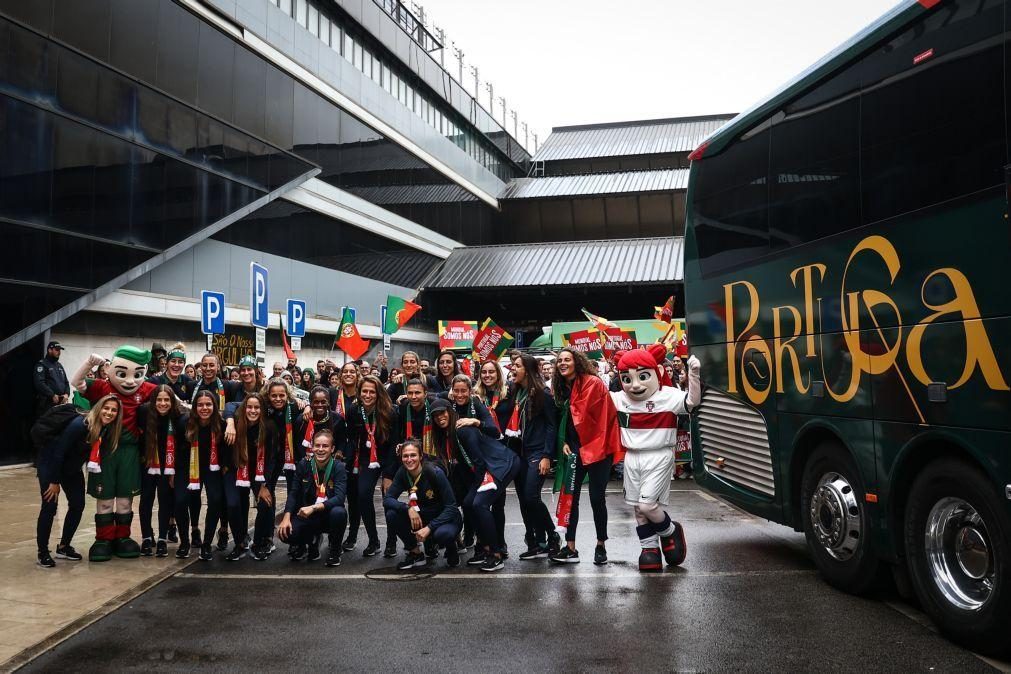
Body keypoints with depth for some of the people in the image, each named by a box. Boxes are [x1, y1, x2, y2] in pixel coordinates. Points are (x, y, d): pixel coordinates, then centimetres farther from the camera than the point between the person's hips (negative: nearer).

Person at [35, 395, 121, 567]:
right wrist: (54, 482, -20)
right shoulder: (80, 425, -32)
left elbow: (99, 455, 1)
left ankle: (64, 547, 18)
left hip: (72, 468, 7)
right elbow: (58, 453, -26)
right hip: (50, 463, -7)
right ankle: (42, 552, 3)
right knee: (50, 507, -9)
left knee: (78, 505, 3)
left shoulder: (109, 430, -13)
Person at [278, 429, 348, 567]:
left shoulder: (338, 467, -13)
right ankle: (311, 540, 11)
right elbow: (294, 493, -4)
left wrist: (314, 507, -35)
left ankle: (334, 550, -6)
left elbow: (339, 498, -24)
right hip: (307, 516, 2)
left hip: (329, 513, -2)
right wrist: (286, 517, -19)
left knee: (339, 512, -36)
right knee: (286, 533, -25)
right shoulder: (304, 465, -4)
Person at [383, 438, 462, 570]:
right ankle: (416, 554, -1)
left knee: (442, 534, -39)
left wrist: (429, 528, -30)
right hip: (420, 518, 5)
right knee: (392, 514, -20)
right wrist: (408, 508, -31)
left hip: (445, 518, -5)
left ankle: (451, 548, 0)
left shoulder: (435, 473, -23)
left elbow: (451, 507, -22)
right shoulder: (402, 473, -10)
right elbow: (387, 499, -13)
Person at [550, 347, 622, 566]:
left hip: (596, 447, -6)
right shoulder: (560, 388, 10)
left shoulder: (593, 383, -12)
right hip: (574, 450, 6)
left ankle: (600, 546, 18)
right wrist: (564, 443, 1)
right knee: (570, 497, 3)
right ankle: (570, 548, 9)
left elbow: (585, 415, -13)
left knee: (596, 498, 2)